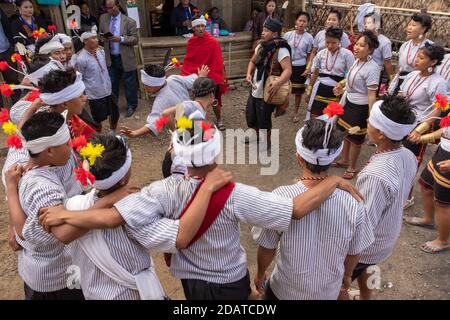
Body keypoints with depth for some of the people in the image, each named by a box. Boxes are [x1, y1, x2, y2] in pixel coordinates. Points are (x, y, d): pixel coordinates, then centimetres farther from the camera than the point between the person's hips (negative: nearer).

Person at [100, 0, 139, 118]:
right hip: (110, 58, 4)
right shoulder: (103, 18, 4)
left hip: (125, 58, -4)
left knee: (130, 84, 7)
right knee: (112, 83, 16)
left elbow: (135, 39, -11)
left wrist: (121, 39, -25)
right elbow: (100, 33, 14)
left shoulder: (129, 21, -10)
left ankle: (131, 106, 24)